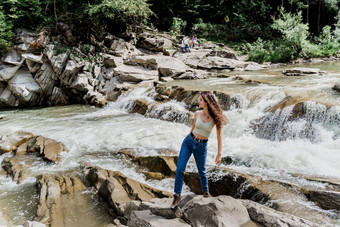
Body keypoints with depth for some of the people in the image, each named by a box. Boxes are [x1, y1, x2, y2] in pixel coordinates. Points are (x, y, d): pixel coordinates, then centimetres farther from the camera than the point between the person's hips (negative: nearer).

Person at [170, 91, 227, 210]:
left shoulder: (215, 117, -11)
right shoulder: (197, 114, -2)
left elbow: (219, 136, -6)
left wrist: (219, 153, -5)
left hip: (201, 146, -2)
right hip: (188, 141, 2)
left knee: (202, 170, 14)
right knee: (180, 169, -4)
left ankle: (206, 192, 40)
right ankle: (177, 195, 8)